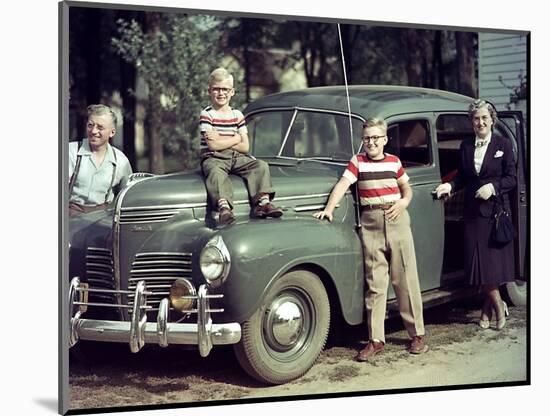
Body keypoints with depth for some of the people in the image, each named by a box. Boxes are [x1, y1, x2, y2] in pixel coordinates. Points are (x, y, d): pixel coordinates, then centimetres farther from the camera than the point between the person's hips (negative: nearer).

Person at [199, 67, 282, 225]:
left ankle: (263, 202, -34)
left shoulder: (237, 115, 11)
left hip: (237, 158, 5)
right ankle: (224, 208, -57)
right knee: (216, 172, -37)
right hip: (213, 159, -5)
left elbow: (245, 147, 4)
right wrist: (235, 138, -2)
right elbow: (213, 145, -13)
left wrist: (221, 140, -7)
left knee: (261, 165, -17)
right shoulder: (206, 115, -2)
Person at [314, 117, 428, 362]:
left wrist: (403, 202, -4)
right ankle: (375, 340, 6)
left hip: (397, 220, 1)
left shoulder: (394, 162, 8)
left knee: (406, 280, 4)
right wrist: (329, 209, -24)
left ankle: (417, 334, 14)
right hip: (370, 224, -1)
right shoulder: (358, 162, 3)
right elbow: (342, 185, -9)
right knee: (374, 283, 1)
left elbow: (406, 188, 18)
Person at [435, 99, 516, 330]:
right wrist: (450, 186, -5)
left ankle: (488, 308, 12)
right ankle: (498, 305, 14)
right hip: (473, 211, 3)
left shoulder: (503, 145, 0)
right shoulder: (466, 146, 10)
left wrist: (493, 187, -16)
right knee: (478, 261, 1)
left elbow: (511, 179, -1)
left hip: (496, 210, -3)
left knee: (494, 260, -2)